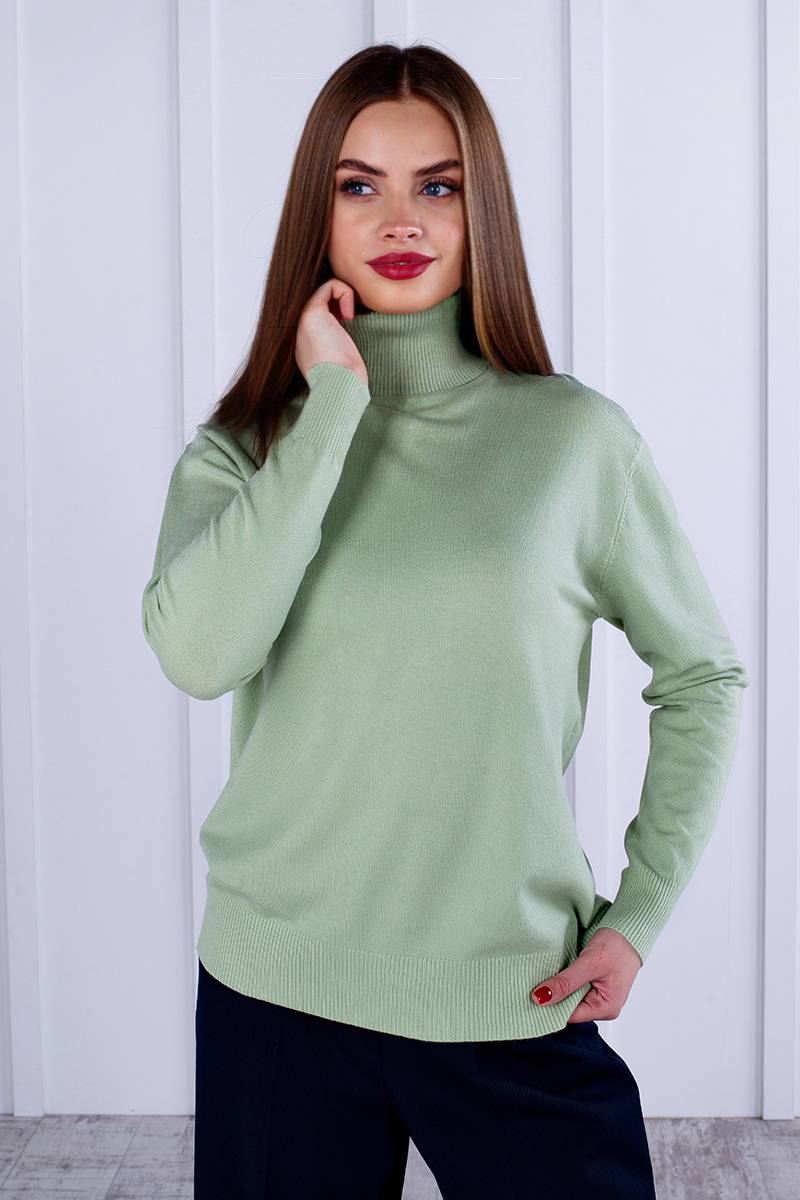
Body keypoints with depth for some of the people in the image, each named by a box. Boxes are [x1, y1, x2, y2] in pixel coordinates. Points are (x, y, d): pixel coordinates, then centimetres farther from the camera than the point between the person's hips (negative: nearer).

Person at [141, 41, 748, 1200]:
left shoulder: (575, 435, -3)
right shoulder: (243, 445, 0)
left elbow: (702, 676, 6)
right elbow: (197, 654, -19)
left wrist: (640, 913, -2)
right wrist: (332, 406, -15)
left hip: (518, 998, -1)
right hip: (276, 989, 1)